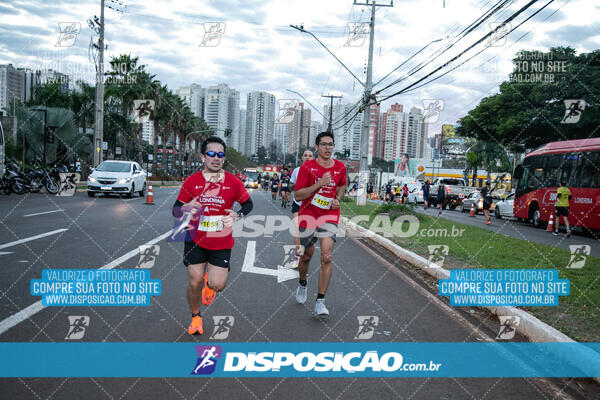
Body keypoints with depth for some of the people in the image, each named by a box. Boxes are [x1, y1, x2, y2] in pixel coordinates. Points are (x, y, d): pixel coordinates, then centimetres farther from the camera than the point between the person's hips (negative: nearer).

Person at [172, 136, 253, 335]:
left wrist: (237, 215, -11)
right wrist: (186, 208, -23)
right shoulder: (191, 181, -4)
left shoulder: (233, 182, -4)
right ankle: (195, 317, 29)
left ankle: (210, 281, 34)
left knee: (217, 285, -6)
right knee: (195, 283, 0)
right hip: (195, 241, 0)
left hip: (222, 243, 0)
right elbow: (175, 210, 1)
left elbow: (248, 203, 10)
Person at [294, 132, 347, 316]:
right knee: (307, 255, 12)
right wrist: (319, 184, -22)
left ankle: (320, 301, -8)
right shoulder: (307, 167, -8)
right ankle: (302, 284, 44)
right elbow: (298, 195, -11)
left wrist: (337, 199, 2)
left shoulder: (340, 167, 2)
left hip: (329, 214, 1)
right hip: (308, 214, -1)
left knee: (326, 257, -13)